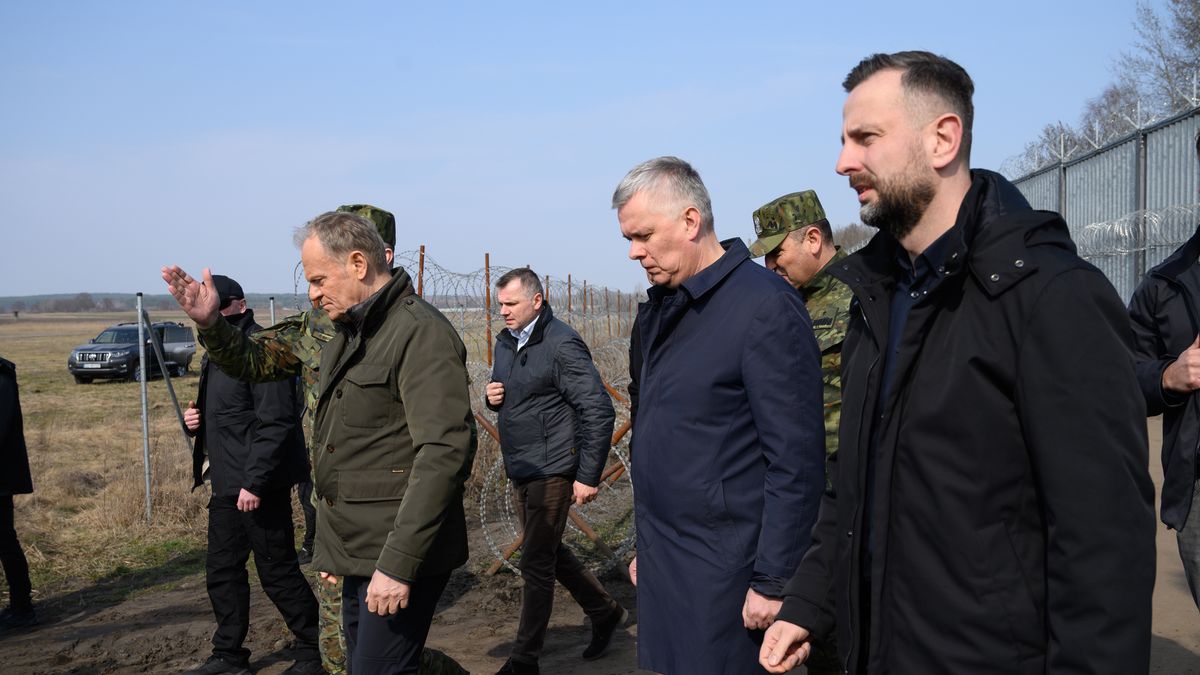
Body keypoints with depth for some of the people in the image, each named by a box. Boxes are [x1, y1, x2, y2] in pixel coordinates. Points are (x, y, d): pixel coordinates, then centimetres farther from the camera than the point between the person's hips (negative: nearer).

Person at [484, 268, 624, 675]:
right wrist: (492, 397, -2)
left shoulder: (562, 344, -17)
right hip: (519, 471, 9)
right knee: (550, 553, 18)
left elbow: (599, 411, -18)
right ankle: (605, 613, 37)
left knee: (536, 564, -1)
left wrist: (588, 476, -18)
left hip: (550, 471, -9)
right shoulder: (505, 342, 9)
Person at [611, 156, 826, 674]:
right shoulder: (661, 310, 10)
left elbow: (797, 461, -17)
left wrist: (772, 582, -16)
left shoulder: (764, 305, -15)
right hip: (662, 560, 7)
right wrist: (647, 545, 18)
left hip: (722, 569, -7)